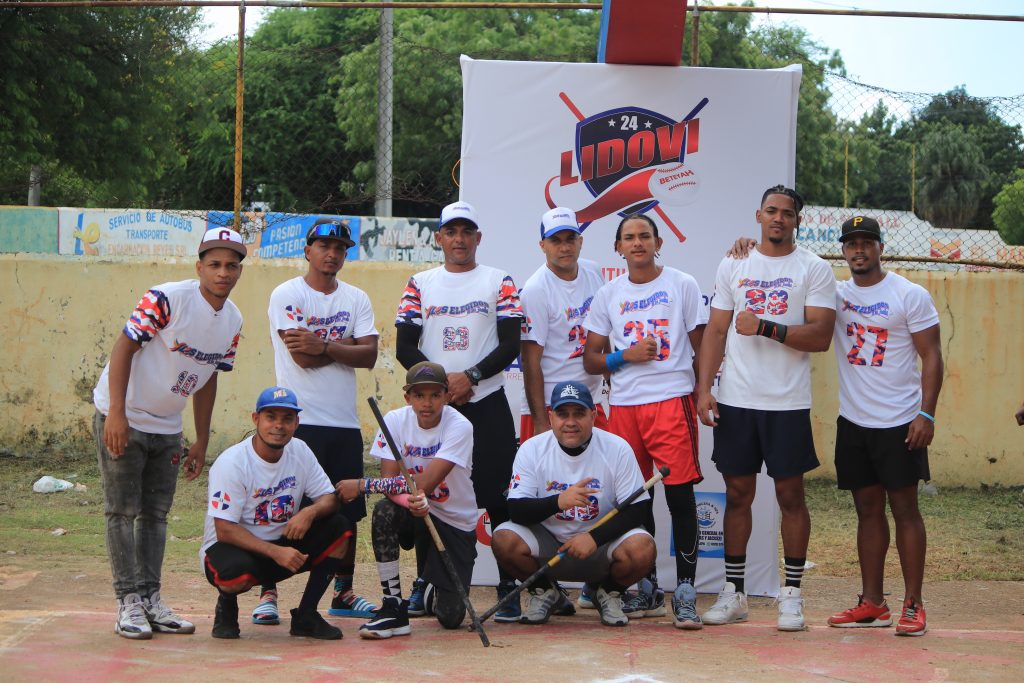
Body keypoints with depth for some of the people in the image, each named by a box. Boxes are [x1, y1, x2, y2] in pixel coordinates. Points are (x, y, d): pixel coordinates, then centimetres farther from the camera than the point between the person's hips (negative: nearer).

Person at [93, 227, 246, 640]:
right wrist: (117, 413, -28)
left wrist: (201, 443, 10)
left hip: (167, 427, 7)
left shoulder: (233, 322, 0)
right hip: (122, 418, -7)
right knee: (123, 511, -4)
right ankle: (128, 603, -2)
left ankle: (151, 600, 16)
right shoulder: (167, 299, -20)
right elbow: (124, 347, -21)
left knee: (155, 514, 11)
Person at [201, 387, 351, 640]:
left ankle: (306, 615, -6)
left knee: (339, 528, -14)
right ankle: (226, 603, 0)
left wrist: (310, 512, -26)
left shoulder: (300, 451, -1)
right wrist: (276, 553, -32)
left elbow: (330, 498, -1)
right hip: (234, 547, -6)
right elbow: (225, 530, -23)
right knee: (237, 573, -40)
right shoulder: (231, 462, -19)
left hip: (284, 543, 6)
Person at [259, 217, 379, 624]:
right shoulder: (287, 295, -2)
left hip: (345, 423, 5)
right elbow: (302, 357, -14)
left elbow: (369, 356, -1)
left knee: (347, 512, 8)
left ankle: (343, 593, 19)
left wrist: (323, 346, -12)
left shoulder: (356, 299, 13)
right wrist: (345, 345, -3)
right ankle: (268, 593, 1)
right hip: (299, 421, -5)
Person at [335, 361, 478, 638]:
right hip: (414, 514, 2)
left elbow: (425, 483, -27)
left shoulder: (459, 427, -19)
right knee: (385, 511, -35)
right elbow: (389, 480, -16)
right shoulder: (395, 421, -9)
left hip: (455, 523, -2)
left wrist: (362, 486, -24)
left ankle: (428, 588, 29)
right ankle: (394, 609, -21)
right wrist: (409, 500, -40)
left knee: (450, 617, -11)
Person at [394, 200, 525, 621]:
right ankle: (425, 582, 14)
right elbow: (405, 347, 5)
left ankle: (508, 587, -4)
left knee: (497, 498, -7)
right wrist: (442, 381, -8)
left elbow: (511, 345, -2)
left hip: (487, 404, -2)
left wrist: (471, 376, -14)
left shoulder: (498, 282, 6)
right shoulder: (421, 284, 11)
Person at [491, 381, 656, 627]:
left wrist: (594, 537, -26)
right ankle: (544, 592, 5)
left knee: (642, 548, -30)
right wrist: (558, 501, -35)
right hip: (548, 545, 1)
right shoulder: (532, 449, -8)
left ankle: (609, 593, 5)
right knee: (505, 539, -27)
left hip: (601, 542, -1)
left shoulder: (617, 448, -10)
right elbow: (516, 510, -16)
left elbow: (638, 510, -12)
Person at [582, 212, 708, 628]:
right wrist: (626, 356, -6)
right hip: (624, 406, 3)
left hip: (672, 400, -3)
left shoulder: (682, 285, 6)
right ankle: (646, 589, 18)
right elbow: (591, 360, 13)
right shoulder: (608, 296, 13)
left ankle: (685, 591, -6)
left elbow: (702, 344, 7)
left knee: (680, 494, -9)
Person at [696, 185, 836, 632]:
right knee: (737, 494, 7)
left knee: (790, 495, 1)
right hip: (735, 399, 3)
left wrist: (767, 328, -17)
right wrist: (703, 388, 0)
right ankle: (733, 592, 14)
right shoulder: (733, 266, 11)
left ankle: (792, 595, 9)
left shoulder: (814, 269, 1)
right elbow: (716, 331, 9)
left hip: (788, 404, -3)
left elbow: (821, 336, -8)